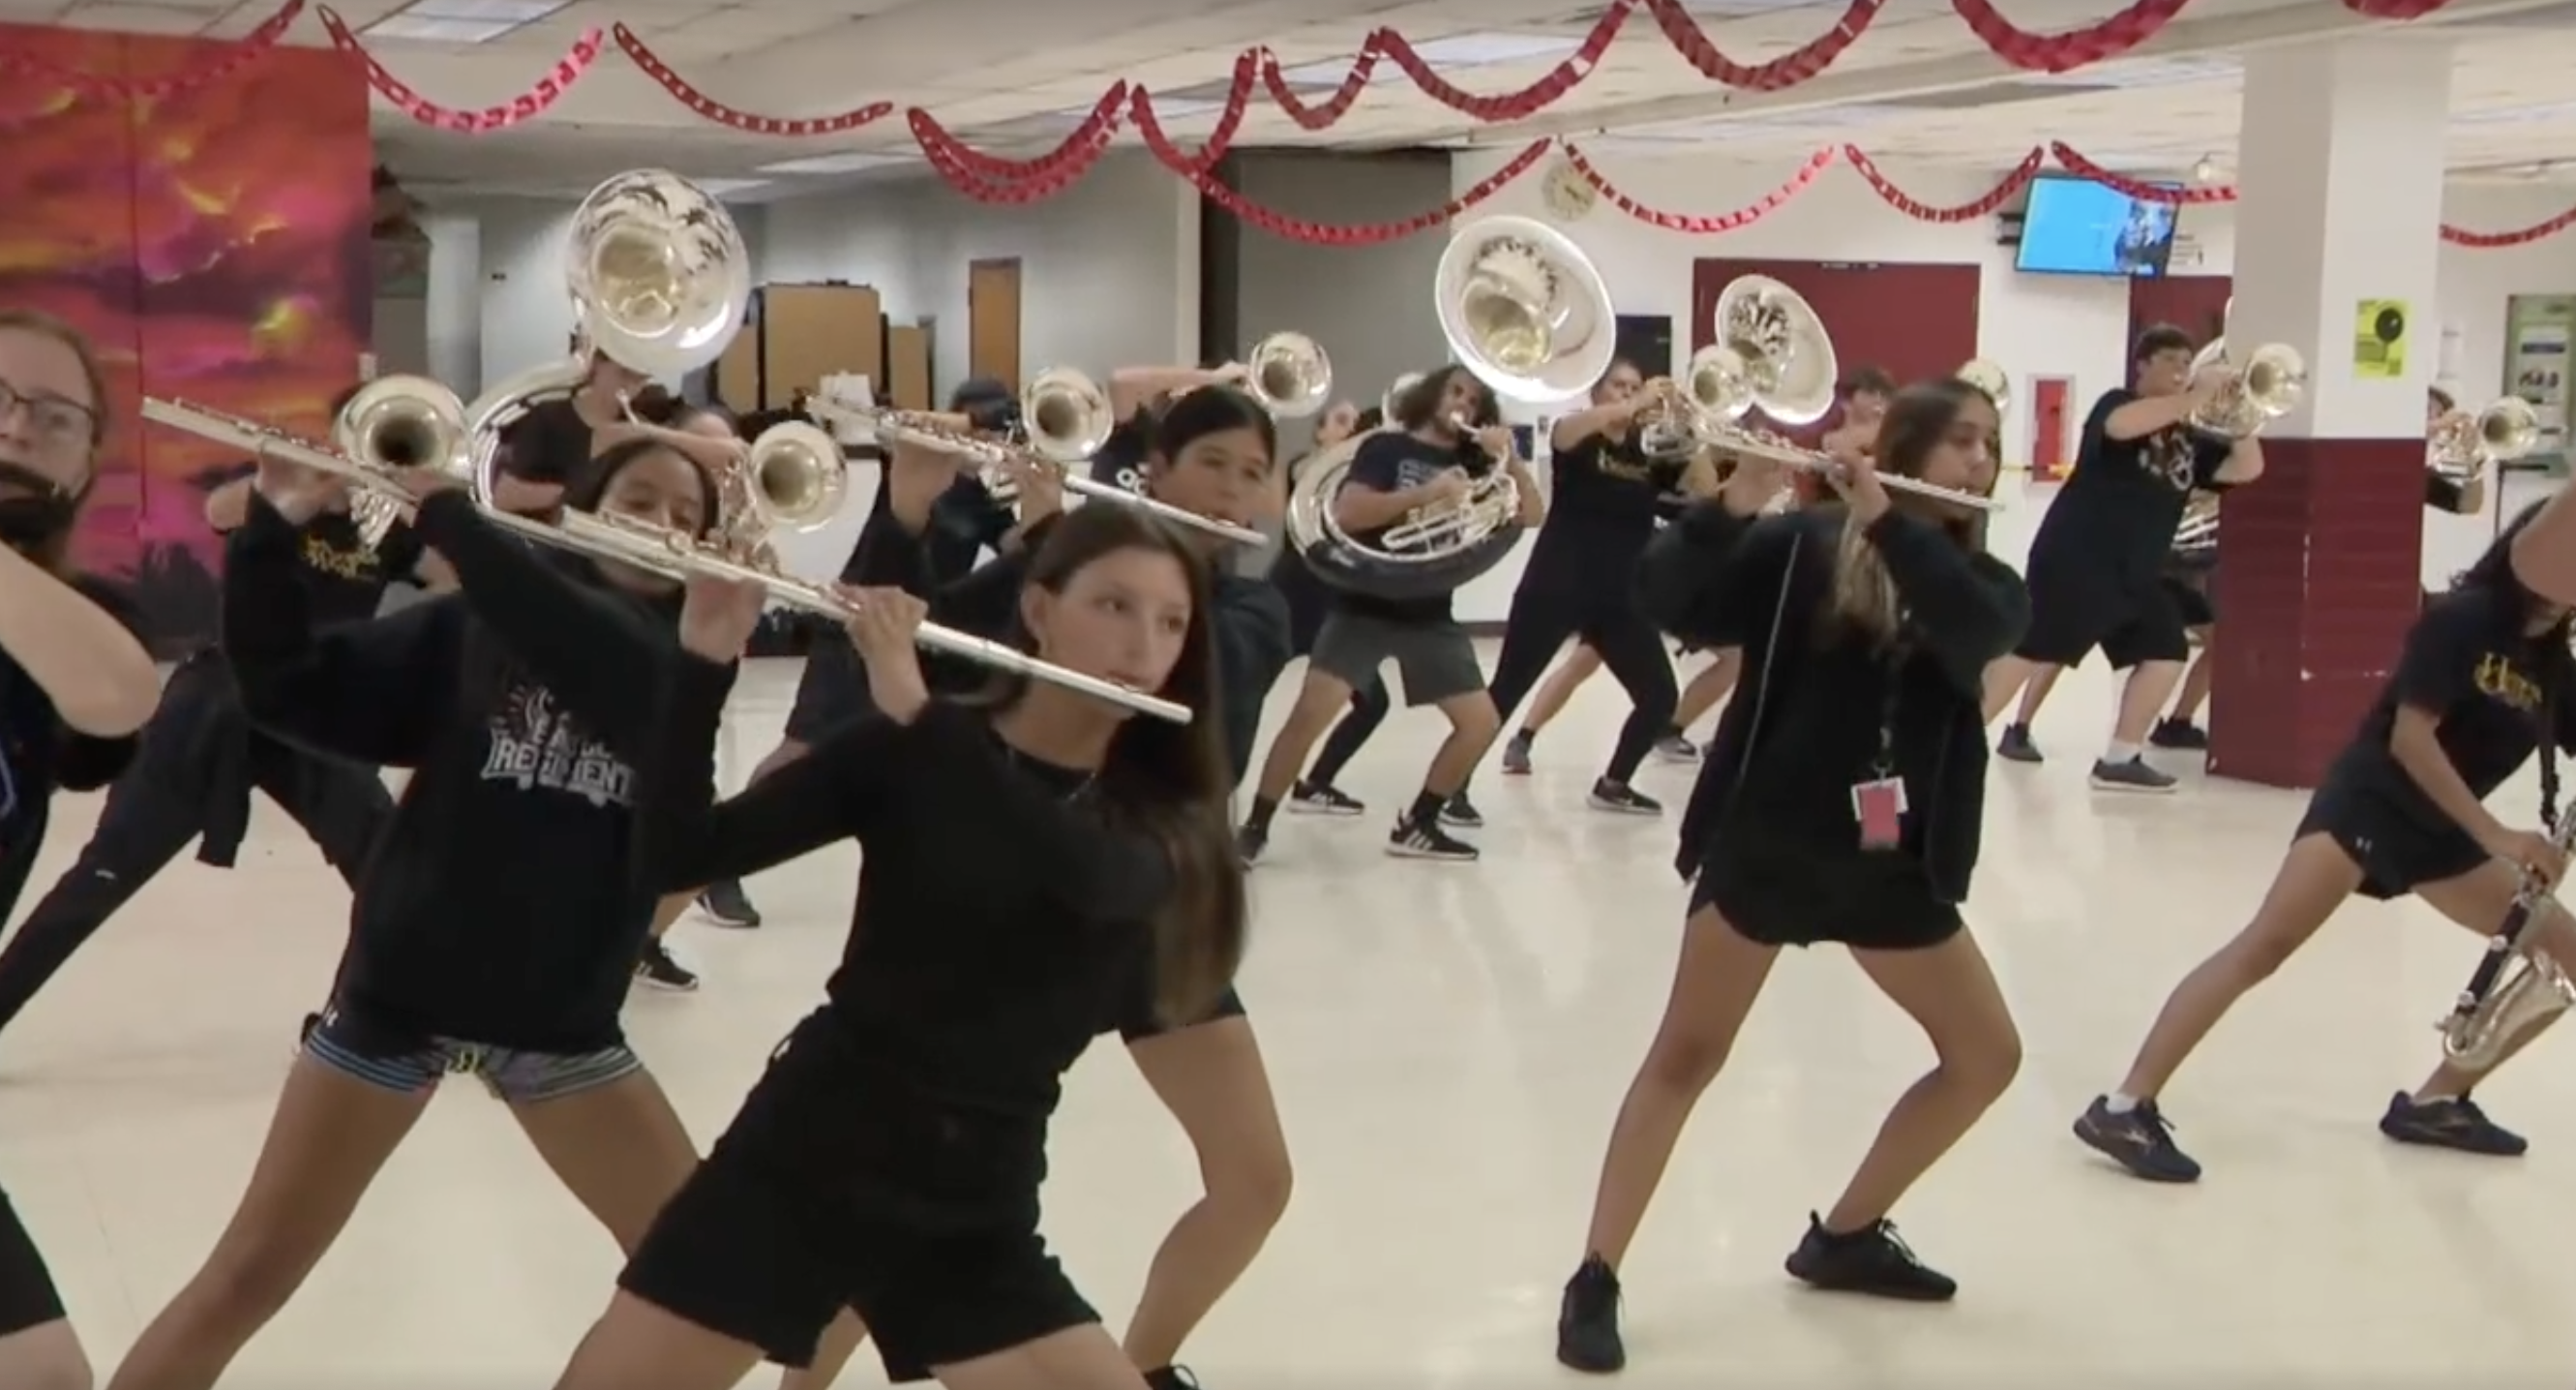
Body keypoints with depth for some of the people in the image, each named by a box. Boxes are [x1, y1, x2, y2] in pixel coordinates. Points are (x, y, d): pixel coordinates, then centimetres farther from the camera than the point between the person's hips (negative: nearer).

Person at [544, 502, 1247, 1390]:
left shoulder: (1160, 822, 1)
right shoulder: (903, 751, -1)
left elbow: (1087, 874, -24)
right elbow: (682, 853, -9)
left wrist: (920, 709, -29)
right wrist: (707, 662, -22)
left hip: (975, 1216, 2)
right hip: (803, 1155, -1)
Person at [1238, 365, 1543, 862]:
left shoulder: (1470, 462, 11)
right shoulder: (1386, 447, -3)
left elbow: (1532, 516, 4)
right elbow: (1346, 514, -17)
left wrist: (1510, 456, -10)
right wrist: (1426, 492, -24)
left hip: (1430, 616, 5)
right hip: (1365, 607, -5)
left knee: (1482, 723, 0)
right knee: (1310, 713, -18)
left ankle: (1416, 824, 14)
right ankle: (1254, 827, -6)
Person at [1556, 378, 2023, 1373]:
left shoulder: (1984, 582, 8)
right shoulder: (1803, 547, 0)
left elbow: (1975, 637, -17)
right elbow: (1668, 600, -12)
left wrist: (1886, 519, -22)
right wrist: (1732, 507, -27)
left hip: (1891, 860, 5)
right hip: (1766, 841, -5)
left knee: (1986, 1056, 8)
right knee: (1688, 1055, -6)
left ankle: (1844, 1236, 24)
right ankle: (1594, 1281, 2)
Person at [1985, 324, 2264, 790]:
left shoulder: (2190, 439, 16)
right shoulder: (2117, 404, -4)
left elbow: (2247, 468, 11)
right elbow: (2122, 425, -28)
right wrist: (2196, 398, -24)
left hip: (2135, 573, 8)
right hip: (2073, 559, -8)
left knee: (2167, 653, 3)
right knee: (2032, 650, -11)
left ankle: (2119, 760, 9)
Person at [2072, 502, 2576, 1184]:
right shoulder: (2461, 619, -11)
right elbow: (2409, 736, -18)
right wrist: (2496, 835, -20)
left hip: (2443, 833, 9)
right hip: (2369, 800, -8)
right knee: (2268, 942, -24)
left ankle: (2437, 1100, 16)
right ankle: (2125, 1107, -30)